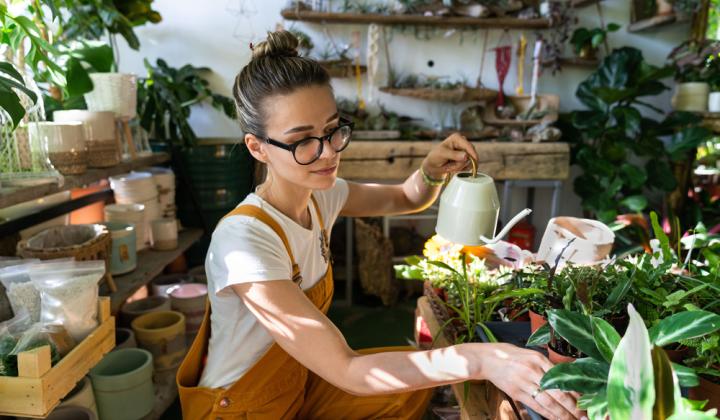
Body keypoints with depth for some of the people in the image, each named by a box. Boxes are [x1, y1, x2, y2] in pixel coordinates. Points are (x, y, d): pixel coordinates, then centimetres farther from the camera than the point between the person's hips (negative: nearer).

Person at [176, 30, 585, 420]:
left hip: (299, 379, 7)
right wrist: (479, 358, -40)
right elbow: (347, 372, -34)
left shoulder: (321, 195, -8)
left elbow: (405, 199, 7)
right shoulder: (244, 239, -32)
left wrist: (433, 170, -15)